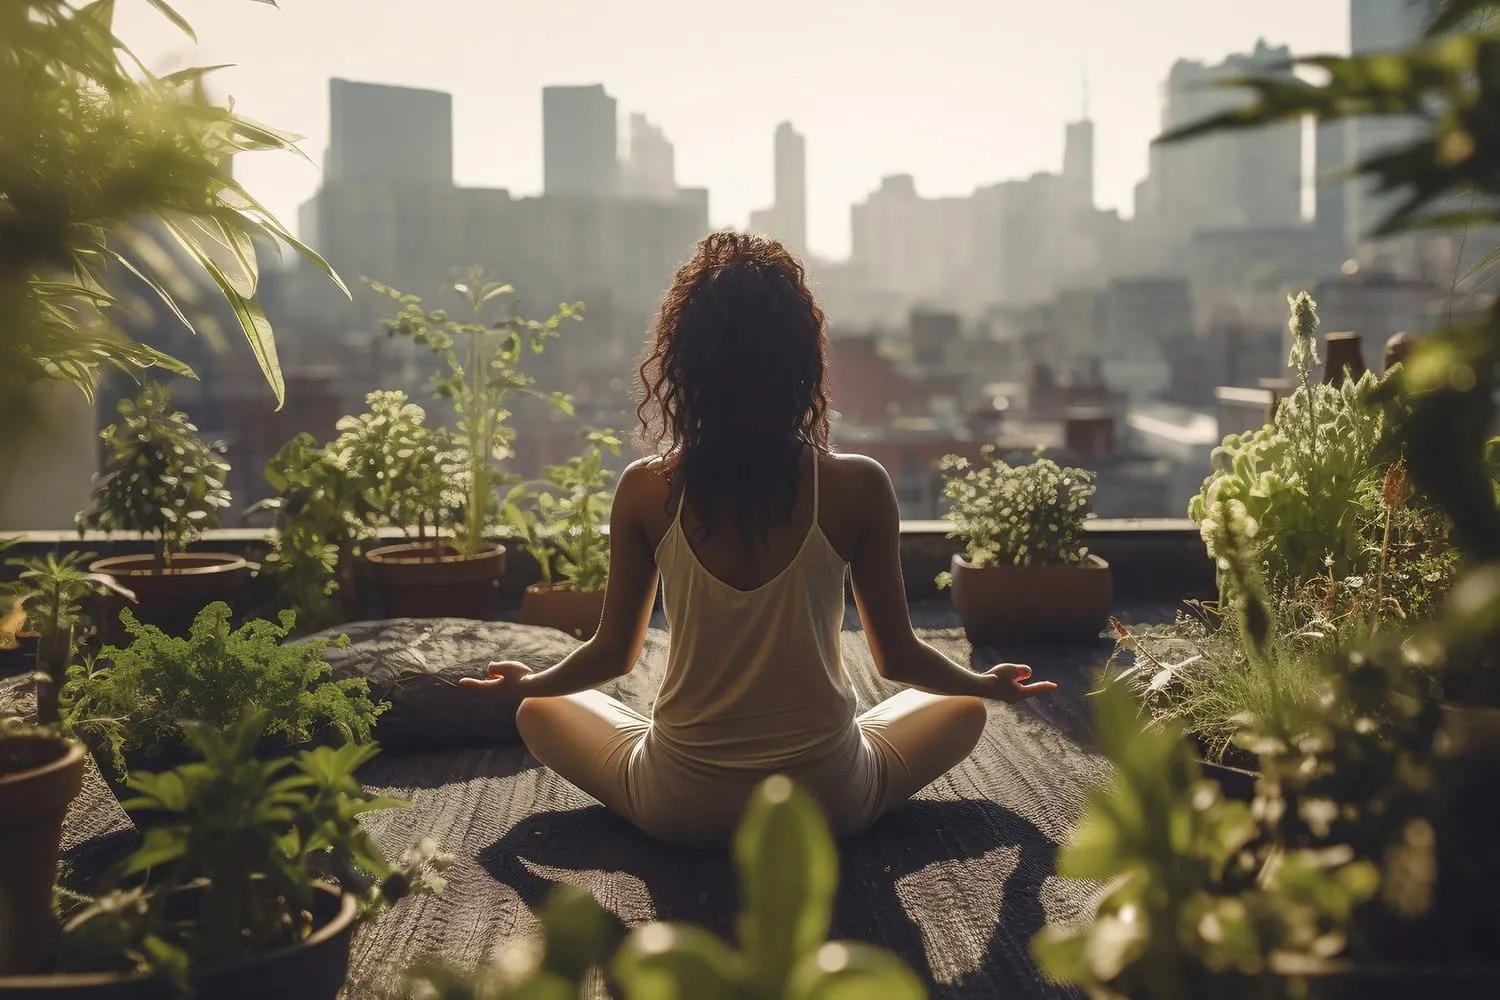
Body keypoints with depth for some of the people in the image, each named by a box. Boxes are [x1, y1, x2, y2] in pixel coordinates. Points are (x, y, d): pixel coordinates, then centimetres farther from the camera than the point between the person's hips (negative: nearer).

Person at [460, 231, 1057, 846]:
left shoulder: (646, 490, -11)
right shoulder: (858, 488, -14)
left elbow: (613, 653, 1)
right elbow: (898, 658, -3)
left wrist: (523, 683, 22)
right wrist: (991, 685, 18)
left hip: (680, 810, 0)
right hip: (828, 803, 1)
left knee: (540, 714, 26)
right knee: (963, 710, 27)